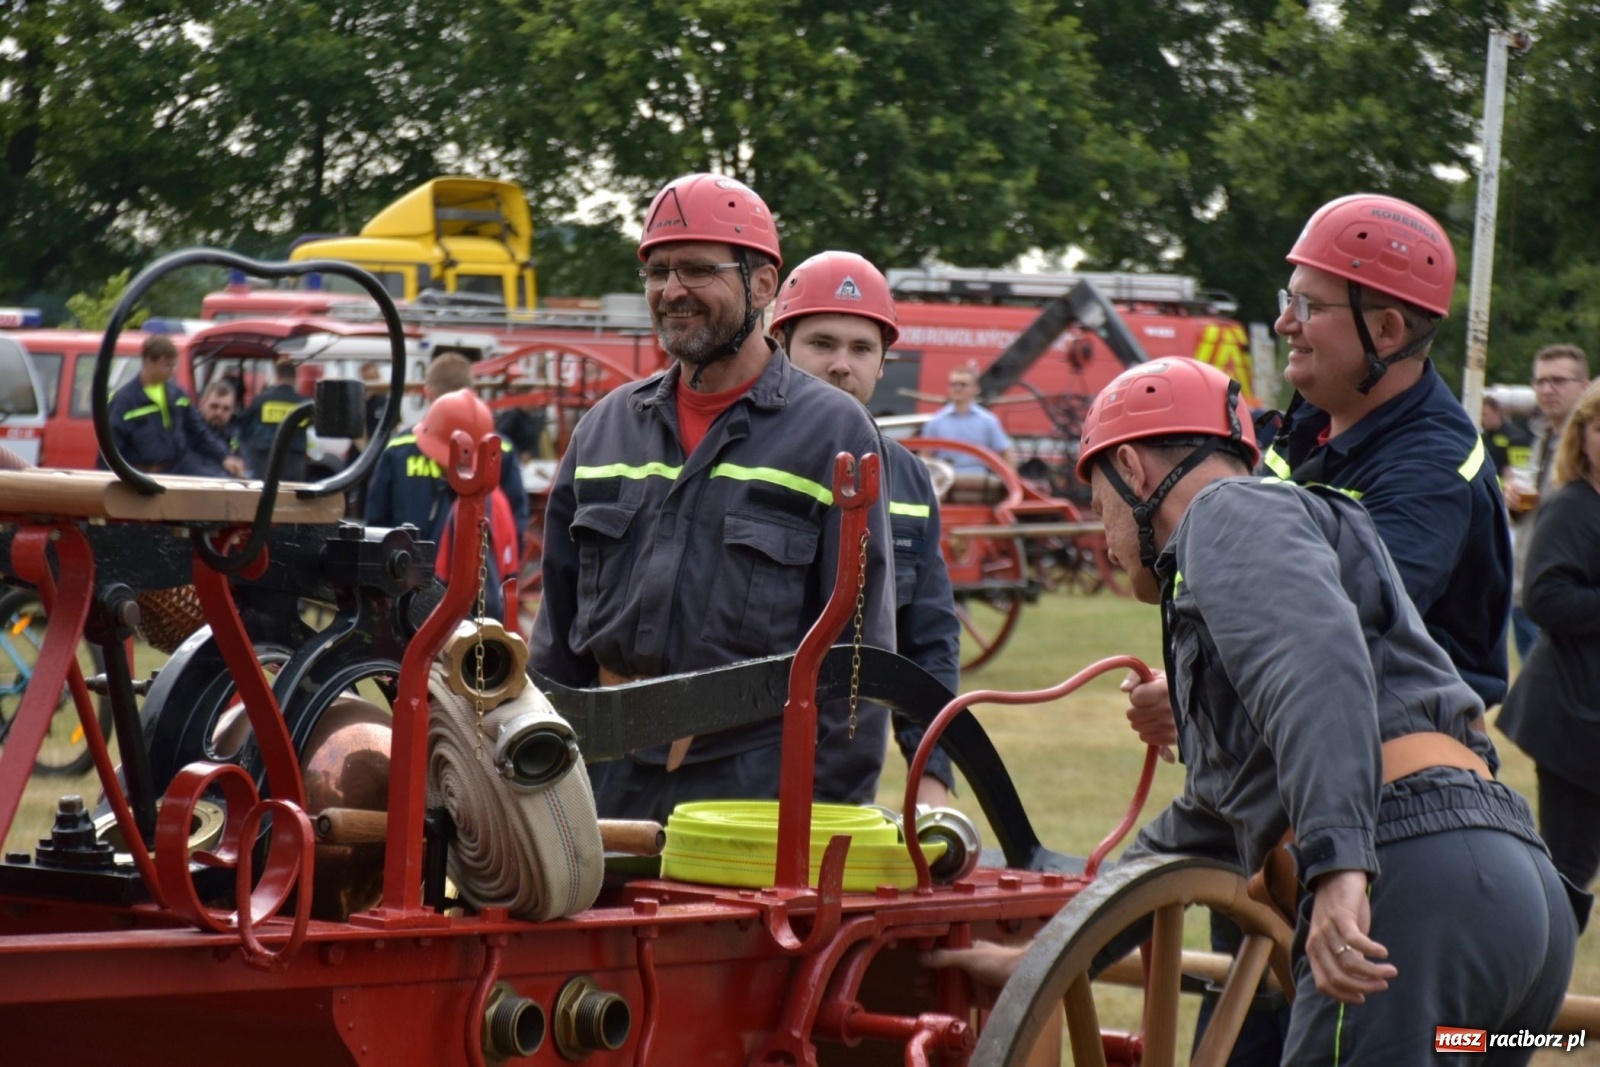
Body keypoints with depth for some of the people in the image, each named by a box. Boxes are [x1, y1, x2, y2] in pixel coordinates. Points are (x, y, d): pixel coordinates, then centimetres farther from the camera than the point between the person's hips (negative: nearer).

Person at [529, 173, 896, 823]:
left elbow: (859, 642, -3)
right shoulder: (605, 428, 15)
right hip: (613, 780, 4)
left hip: (760, 775, -4)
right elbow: (559, 622, 19)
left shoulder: (833, 432, 0)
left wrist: (833, 813, -8)